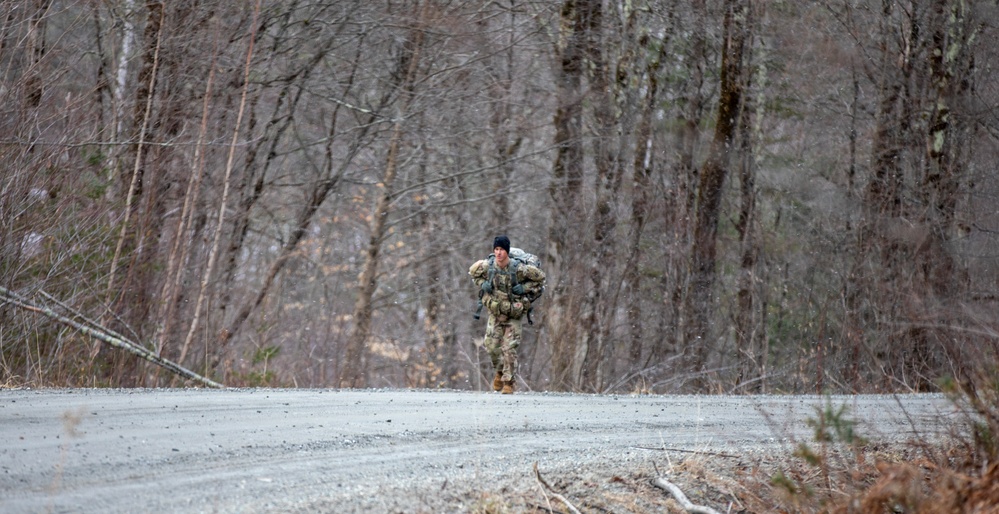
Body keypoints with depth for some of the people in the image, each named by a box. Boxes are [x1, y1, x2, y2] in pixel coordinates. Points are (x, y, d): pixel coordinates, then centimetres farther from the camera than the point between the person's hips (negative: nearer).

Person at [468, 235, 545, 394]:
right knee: (491, 346, 3)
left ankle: (509, 383, 0)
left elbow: (540, 277, -5)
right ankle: (500, 371, 32)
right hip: (495, 311, 4)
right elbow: (473, 271, 12)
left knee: (509, 349, -10)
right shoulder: (487, 266, -11)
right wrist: (482, 284, -5)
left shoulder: (518, 268, -20)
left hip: (514, 315, -4)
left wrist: (525, 288, -17)